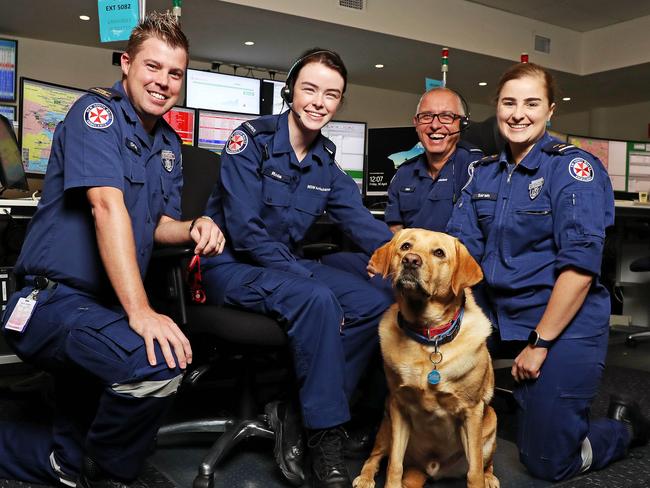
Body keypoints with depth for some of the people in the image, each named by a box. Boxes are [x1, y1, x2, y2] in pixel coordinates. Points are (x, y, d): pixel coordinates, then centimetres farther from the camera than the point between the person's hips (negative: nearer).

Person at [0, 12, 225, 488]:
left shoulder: (170, 144, 12)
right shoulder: (97, 111, -12)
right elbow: (107, 207, -25)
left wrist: (194, 229, -10)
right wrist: (140, 312, -33)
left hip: (103, 303, 9)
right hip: (53, 299, -9)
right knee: (159, 364, -33)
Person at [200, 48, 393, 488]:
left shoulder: (326, 162, 6)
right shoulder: (252, 140, -13)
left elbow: (365, 225, -1)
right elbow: (245, 232, -21)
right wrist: (310, 282, -26)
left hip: (286, 263, 7)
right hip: (232, 265, -7)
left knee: (373, 305, -11)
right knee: (318, 300, -32)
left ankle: (299, 411, -5)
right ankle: (326, 436, -18)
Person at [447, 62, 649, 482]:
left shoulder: (572, 167, -11)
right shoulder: (485, 172, 8)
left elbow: (580, 264, -19)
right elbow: (460, 245, 2)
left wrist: (539, 343, -18)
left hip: (565, 327, -5)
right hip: (503, 319, 5)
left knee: (548, 463, 3)